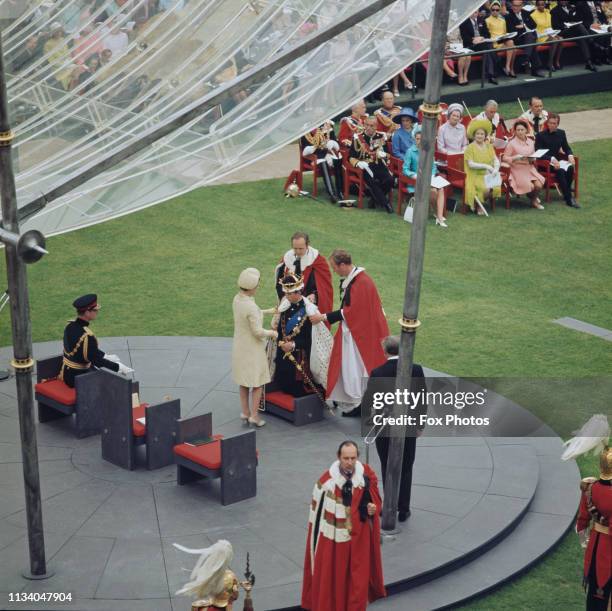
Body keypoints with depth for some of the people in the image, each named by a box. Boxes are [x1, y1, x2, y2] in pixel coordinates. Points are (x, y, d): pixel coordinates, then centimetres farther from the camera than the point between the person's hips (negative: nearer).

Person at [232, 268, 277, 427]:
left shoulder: (237, 299, -3)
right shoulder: (251, 306, -28)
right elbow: (258, 332, -24)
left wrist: (267, 311, 18)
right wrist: (272, 333, -7)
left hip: (239, 347, 8)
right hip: (252, 349, -8)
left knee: (243, 383, 19)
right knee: (258, 383, 6)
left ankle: (245, 412, 28)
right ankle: (254, 415, 9)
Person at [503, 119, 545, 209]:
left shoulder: (530, 142, 9)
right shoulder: (512, 143, -6)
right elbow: (505, 158, -6)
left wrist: (532, 159, -6)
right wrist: (515, 158, -22)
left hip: (530, 168, 4)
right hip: (518, 170, -4)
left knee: (539, 185, -20)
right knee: (530, 186, -24)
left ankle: (534, 199, 13)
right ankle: (534, 200, 13)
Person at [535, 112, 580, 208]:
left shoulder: (561, 133, 10)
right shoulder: (540, 135, -5)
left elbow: (566, 147, 15)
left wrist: (570, 156, -9)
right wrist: (552, 159, -27)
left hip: (558, 160, 5)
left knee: (571, 168, -27)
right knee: (561, 171, -32)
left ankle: (566, 191, -11)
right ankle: (569, 198, -30)